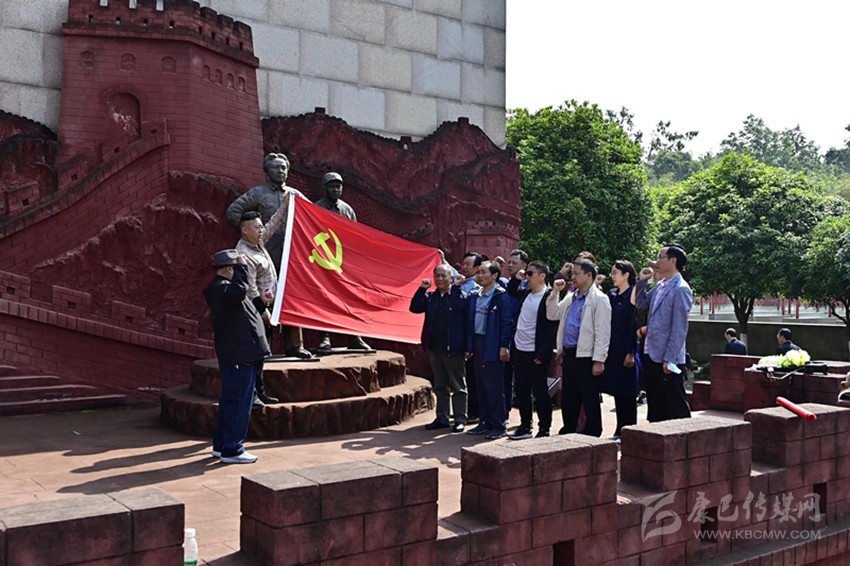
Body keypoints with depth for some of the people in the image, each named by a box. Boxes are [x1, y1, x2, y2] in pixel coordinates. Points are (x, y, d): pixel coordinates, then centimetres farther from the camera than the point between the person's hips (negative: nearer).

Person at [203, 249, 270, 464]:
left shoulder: (221, 287, 16)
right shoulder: (221, 287, -17)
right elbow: (239, 291, -38)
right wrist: (242, 267, -27)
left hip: (236, 353, 11)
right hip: (239, 355, -11)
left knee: (230, 399, 17)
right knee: (238, 401, -5)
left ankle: (221, 445, 26)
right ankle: (231, 450, 1)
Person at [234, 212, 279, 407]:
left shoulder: (258, 245, 8)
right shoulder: (244, 255, -20)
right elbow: (250, 288, -22)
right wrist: (263, 311, -19)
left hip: (264, 307, 10)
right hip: (255, 310, -10)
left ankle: (259, 391, 23)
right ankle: (251, 393, -5)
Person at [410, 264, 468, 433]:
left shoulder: (459, 294, -7)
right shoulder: (430, 297, 11)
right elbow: (414, 307, 0)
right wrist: (422, 289, -5)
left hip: (453, 349, -6)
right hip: (434, 349, 6)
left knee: (458, 386, 4)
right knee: (440, 386, 15)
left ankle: (460, 419, 12)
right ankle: (442, 418, 24)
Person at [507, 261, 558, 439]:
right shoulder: (525, 294, 9)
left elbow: (552, 327, -16)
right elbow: (510, 292, 32)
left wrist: (542, 355, -19)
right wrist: (516, 278, 12)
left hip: (535, 354, -7)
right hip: (519, 351, 7)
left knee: (540, 393, 3)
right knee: (521, 392, 14)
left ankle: (544, 430, 13)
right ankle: (525, 427, 25)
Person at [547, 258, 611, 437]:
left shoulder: (599, 299, -9)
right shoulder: (571, 298, 15)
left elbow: (602, 333, -14)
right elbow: (552, 315, 19)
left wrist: (599, 360, -18)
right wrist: (555, 292, 9)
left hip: (586, 357, -8)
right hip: (569, 354, 8)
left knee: (590, 401, 2)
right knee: (568, 400, 15)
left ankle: (592, 436, 11)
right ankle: (567, 434, 25)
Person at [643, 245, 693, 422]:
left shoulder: (681, 289, -13)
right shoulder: (659, 286, 12)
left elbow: (679, 328, -16)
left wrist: (669, 359, -18)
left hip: (668, 358, -8)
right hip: (652, 354, 8)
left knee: (676, 404, 1)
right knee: (655, 403, 15)